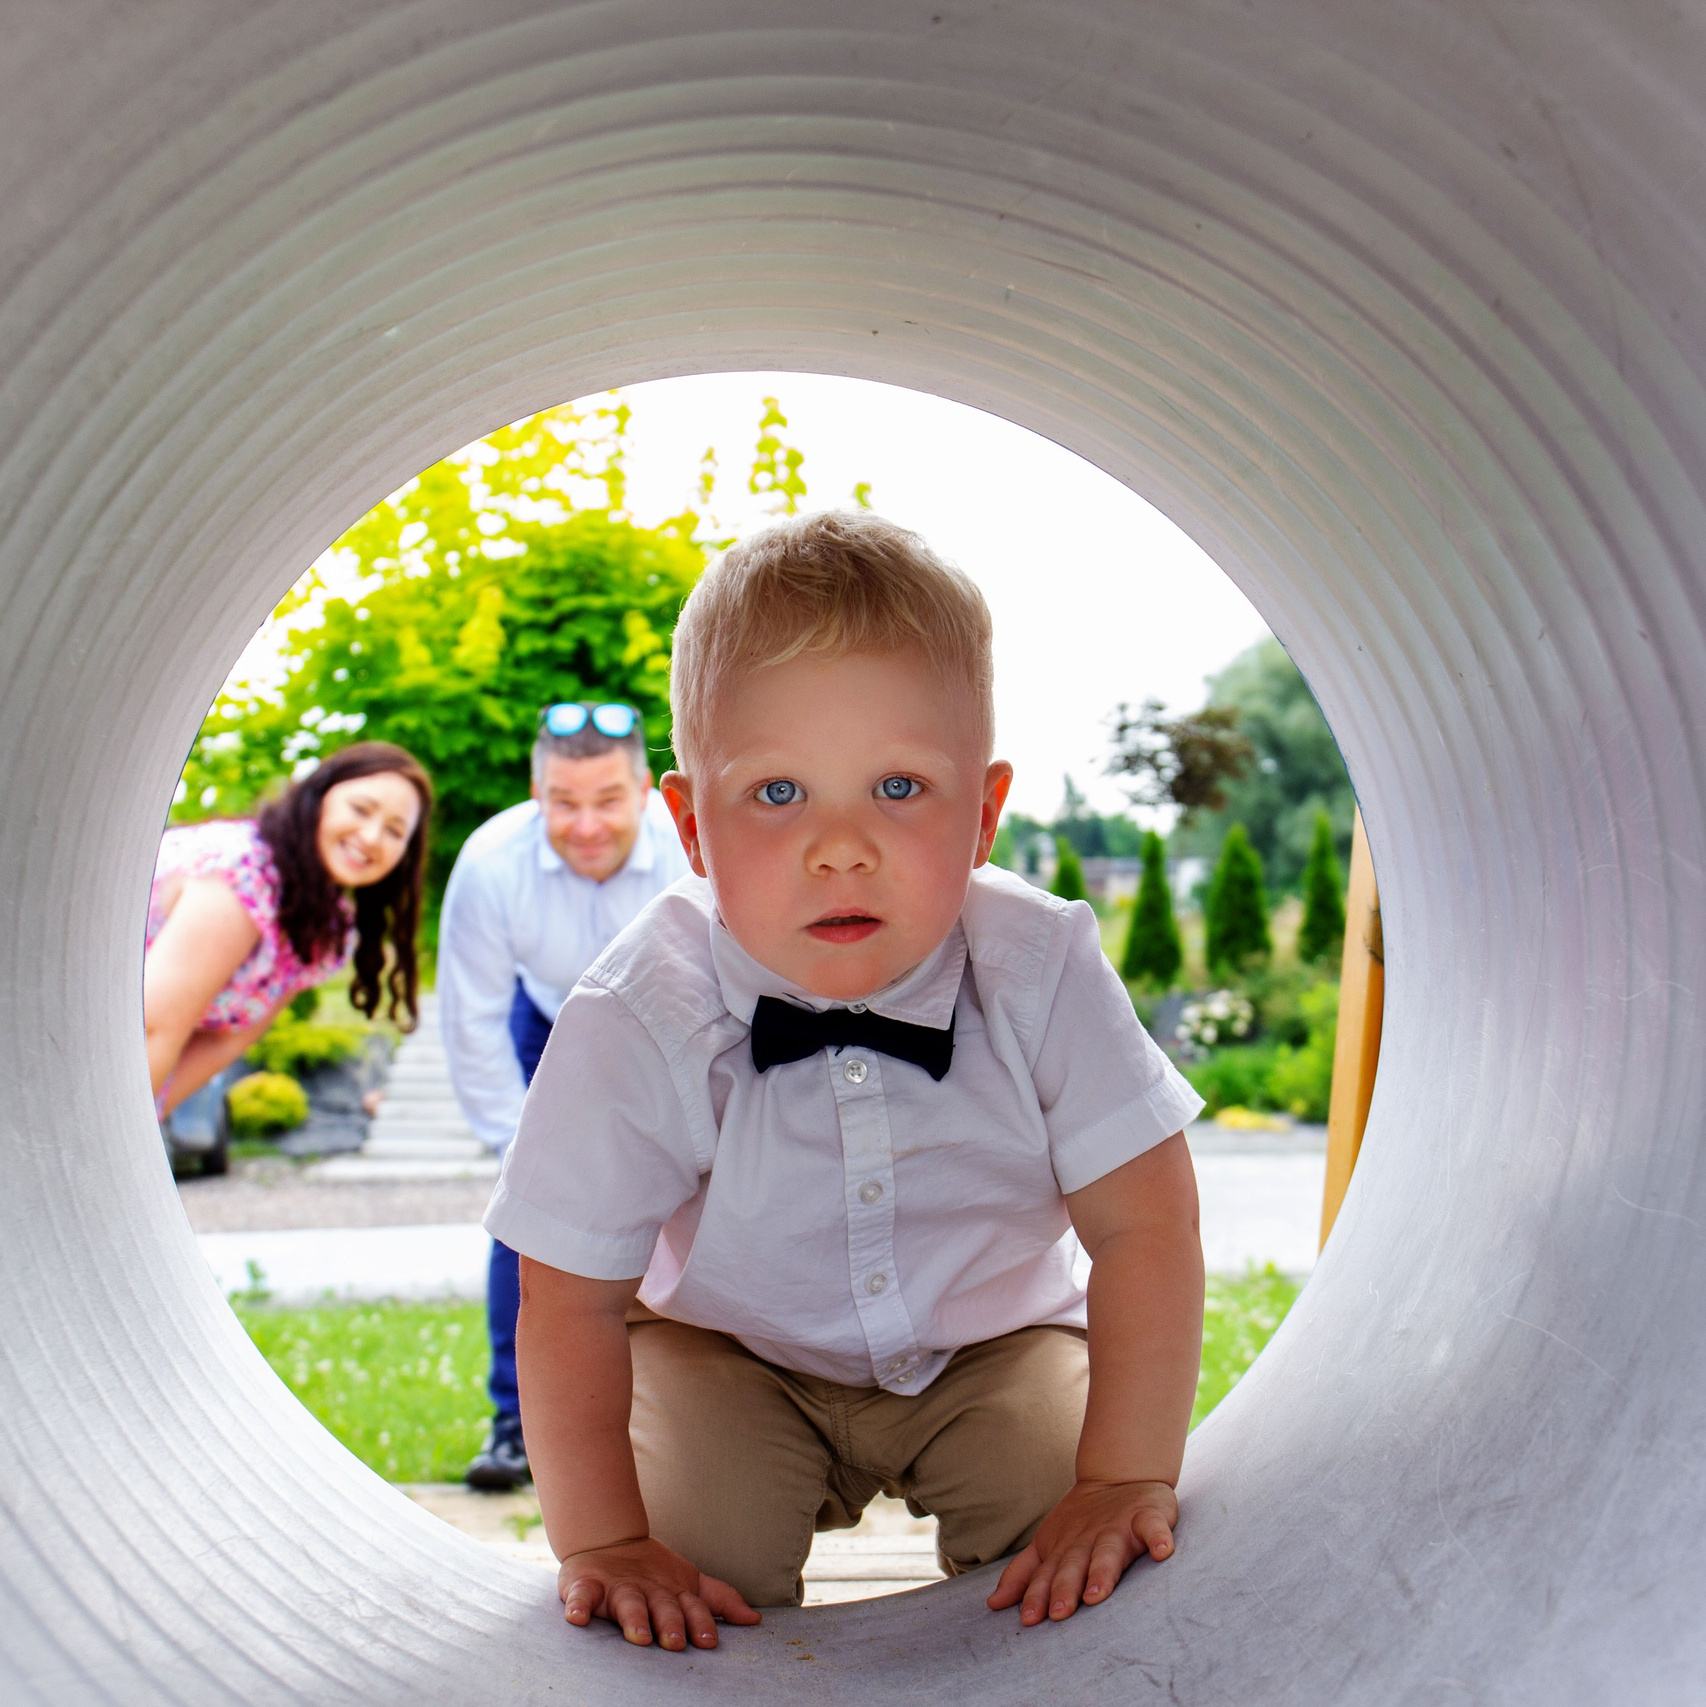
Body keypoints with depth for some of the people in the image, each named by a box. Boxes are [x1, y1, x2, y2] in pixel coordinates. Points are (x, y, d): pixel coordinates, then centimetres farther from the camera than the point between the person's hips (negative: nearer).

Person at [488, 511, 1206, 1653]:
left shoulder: (1044, 973, -25)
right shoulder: (638, 1024, -28)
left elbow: (1143, 1227, -20)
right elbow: (572, 1299, -19)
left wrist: (1128, 1482, -24)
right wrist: (602, 1540, -21)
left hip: (992, 1343, 1)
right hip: (728, 1347, -1)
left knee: (1062, 1516, -19)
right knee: (699, 1544, -21)